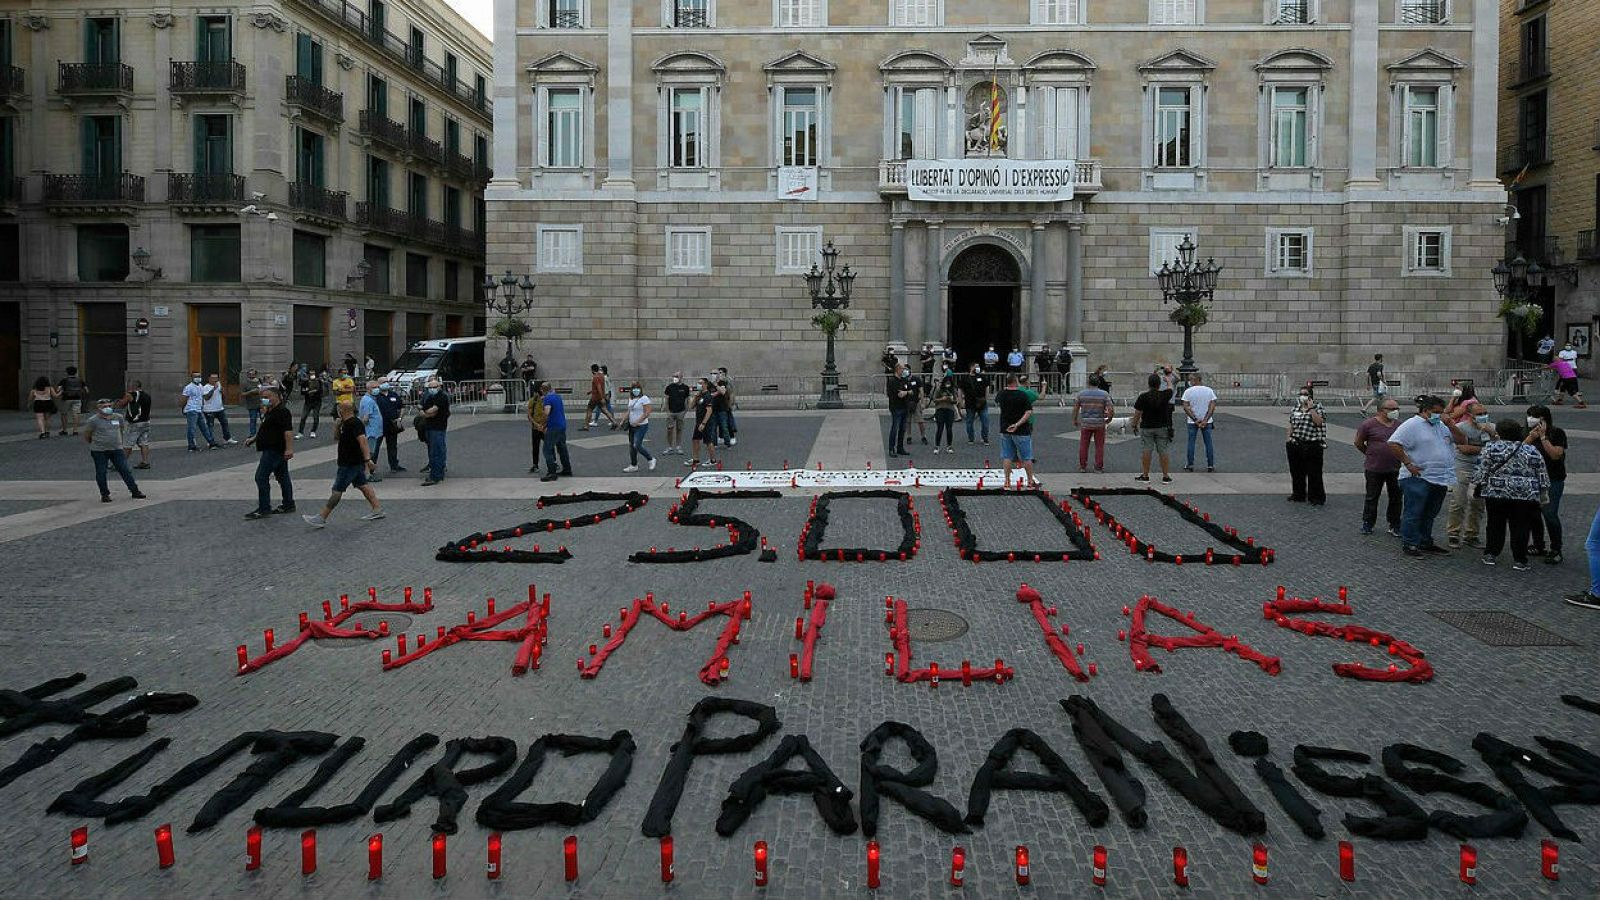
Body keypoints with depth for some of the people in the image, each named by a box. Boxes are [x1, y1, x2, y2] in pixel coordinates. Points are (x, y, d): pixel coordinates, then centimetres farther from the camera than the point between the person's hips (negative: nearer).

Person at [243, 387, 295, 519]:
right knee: (282, 477, 13)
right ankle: (288, 505, 19)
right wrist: (253, 438, 23)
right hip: (271, 449, 11)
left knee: (261, 477, -10)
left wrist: (289, 449, -32)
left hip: (274, 450, -11)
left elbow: (288, 431, -26)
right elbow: (265, 429, 31)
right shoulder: (270, 411, 17)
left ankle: (264, 509, -8)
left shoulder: (282, 411, -17)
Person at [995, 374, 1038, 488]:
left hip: (1005, 430, 4)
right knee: (1026, 457, 7)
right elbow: (1028, 412, -19)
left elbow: (996, 402, 22)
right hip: (1021, 431, -4)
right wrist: (1017, 424, -20)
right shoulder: (1023, 395, -14)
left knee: (1006, 456, 9)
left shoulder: (1001, 394, -2)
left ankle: (1007, 481, 7)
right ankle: (1031, 481, 13)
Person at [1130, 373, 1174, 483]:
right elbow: (1170, 389, 18)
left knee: (1146, 451, 3)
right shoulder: (1165, 395, -6)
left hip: (1146, 428, -2)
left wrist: (1134, 424, 9)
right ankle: (1166, 476, 7)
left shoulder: (1143, 397, -11)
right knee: (1163, 452, 5)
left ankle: (1145, 475, 8)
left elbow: (1137, 413, -7)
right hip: (1162, 427, 2)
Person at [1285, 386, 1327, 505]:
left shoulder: (1318, 407, -3)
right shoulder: (1296, 407, 12)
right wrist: (1287, 441, 10)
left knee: (1314, 472, -1)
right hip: (1295, 445, 5)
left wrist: (1311, 408, -18)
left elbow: (1318, 422, -19)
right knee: (1296, 471, 12)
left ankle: (1316, 497, 9)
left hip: (1312, 445, -5)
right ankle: (1298, 494, 27)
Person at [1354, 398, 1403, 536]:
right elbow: (1358, 443, 1)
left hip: (1396, 468, 4)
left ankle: (1395, 526, 20)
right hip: (1374, 469, -4)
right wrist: (1371, 454, 5)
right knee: (1372, 497, 7)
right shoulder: (1369, 425, -8)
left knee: (1396, 498, 9)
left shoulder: (1400, 424, 5)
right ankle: (1367, 524, 19)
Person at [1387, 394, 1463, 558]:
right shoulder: (1412, 425, -9)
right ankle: (1409, 544, 3)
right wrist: (1408, 464, -18)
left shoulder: (1441, 426, 15)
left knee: (1430, 514, 16)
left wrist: (1450, 424, -2)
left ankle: (1425, 543, 26)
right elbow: (1393, 444, -17)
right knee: (1413, 514, -3)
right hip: (1418, 478, -8)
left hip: (1440, 479, 8)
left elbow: (1461, 440, 12)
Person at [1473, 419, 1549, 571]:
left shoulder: (1491, 448, -1)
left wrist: (1475, 486, 6)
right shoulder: (1532, 450, 8)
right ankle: (1519, 560, 6)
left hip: (1496, 494, -1)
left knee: (1495, 525, 10)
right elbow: (1542, 475, 9)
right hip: (1527, 496, 1)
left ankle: (1490, 555, 13)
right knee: (1520, 528, 5)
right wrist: (1543, 493, 18)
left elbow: (1482, 471, -6)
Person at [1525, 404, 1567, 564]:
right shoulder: (1528, 433, 7)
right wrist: (1531, 437, -15)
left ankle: (1556, 551, -2)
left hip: (1553, 480, -5)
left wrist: (1543, 437, -18)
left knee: (1549, 513, -12)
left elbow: (1556, 455, -16)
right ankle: (1539, 546, 22)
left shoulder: (1557, 433, -5)